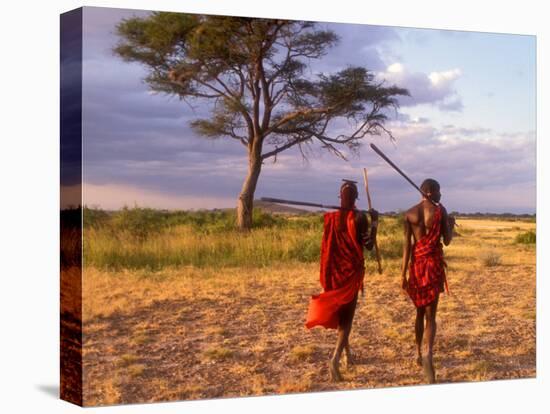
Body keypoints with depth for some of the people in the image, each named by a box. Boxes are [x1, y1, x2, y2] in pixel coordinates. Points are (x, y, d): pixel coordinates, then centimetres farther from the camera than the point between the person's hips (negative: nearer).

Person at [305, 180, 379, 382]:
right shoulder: (360, 217, -11)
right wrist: (375, 222, -3)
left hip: (334, 271, 4)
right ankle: (335, 359, -21)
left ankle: (347, 353, 33)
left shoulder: (330, 217, 2)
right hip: (352, 270, -4)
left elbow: (326, 246, 6)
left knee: (338, 312, 20)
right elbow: (369, 245, -9)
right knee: (346, 315, -4)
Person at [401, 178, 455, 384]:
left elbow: (407, 244, -3)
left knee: (420, 311, 20)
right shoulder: (440, 210, -4)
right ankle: (428, 353, -28)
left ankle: (418, 353, 28)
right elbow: (447, 241, -2)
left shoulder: (409, 213, 2)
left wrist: (403, 273, -3)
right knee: (430, 314, -5)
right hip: (434, 263, -3)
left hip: (416, 263, 3)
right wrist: (451, 224, 18)